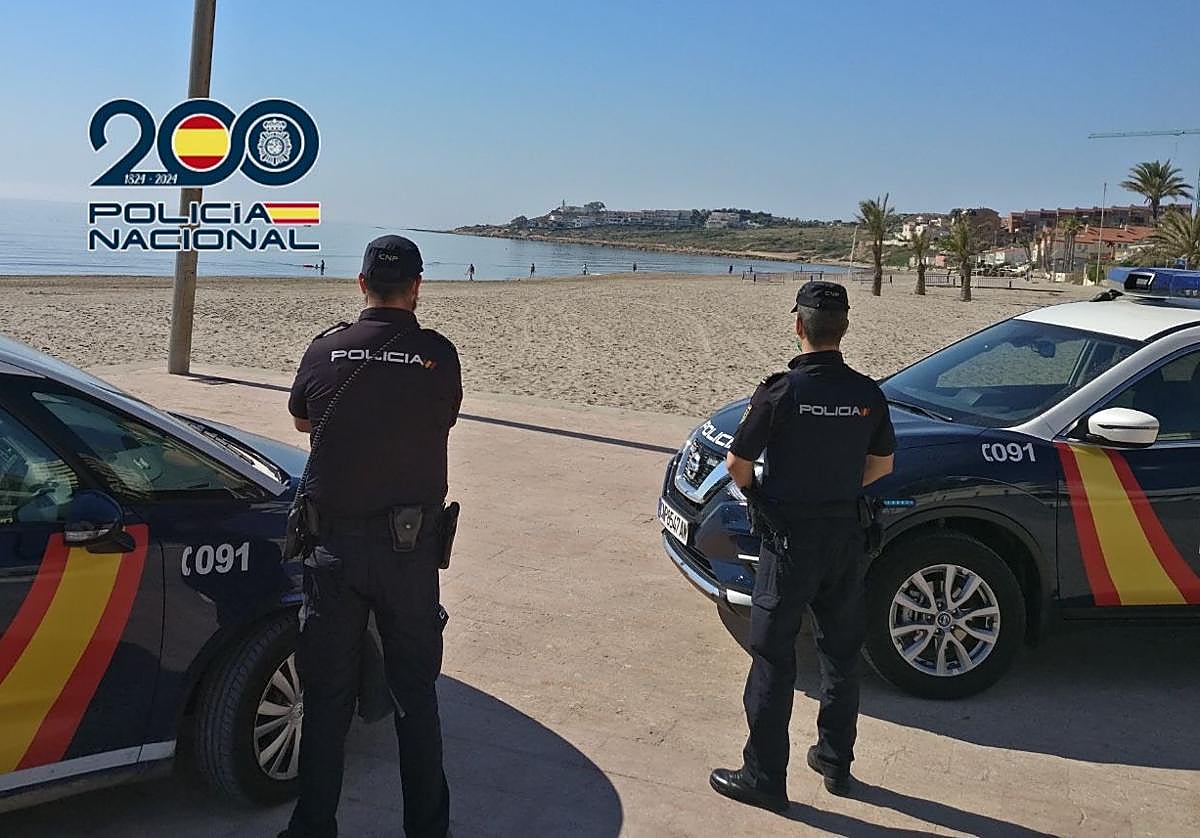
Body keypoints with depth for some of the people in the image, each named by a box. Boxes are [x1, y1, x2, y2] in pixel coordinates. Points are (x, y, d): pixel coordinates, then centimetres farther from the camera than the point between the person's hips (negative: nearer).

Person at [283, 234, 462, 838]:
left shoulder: (325, 350, -4)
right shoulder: (438, 355, -9)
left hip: (335, 544, 1)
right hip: (411, 546, 0)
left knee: (326, 693, 12)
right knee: (415, 691, 14)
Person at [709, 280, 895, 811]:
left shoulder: (780, 392, -16)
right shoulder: (867, 394, -2)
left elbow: (737, 464, -10)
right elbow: (883, 464, 10)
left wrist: (757, 496, 10)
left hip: (789, 542, -5)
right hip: (846, 538, 5)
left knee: (773, 659, 4)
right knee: (841, 652, 18)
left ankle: (763, 777, 11)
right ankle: (835, 761, 31)